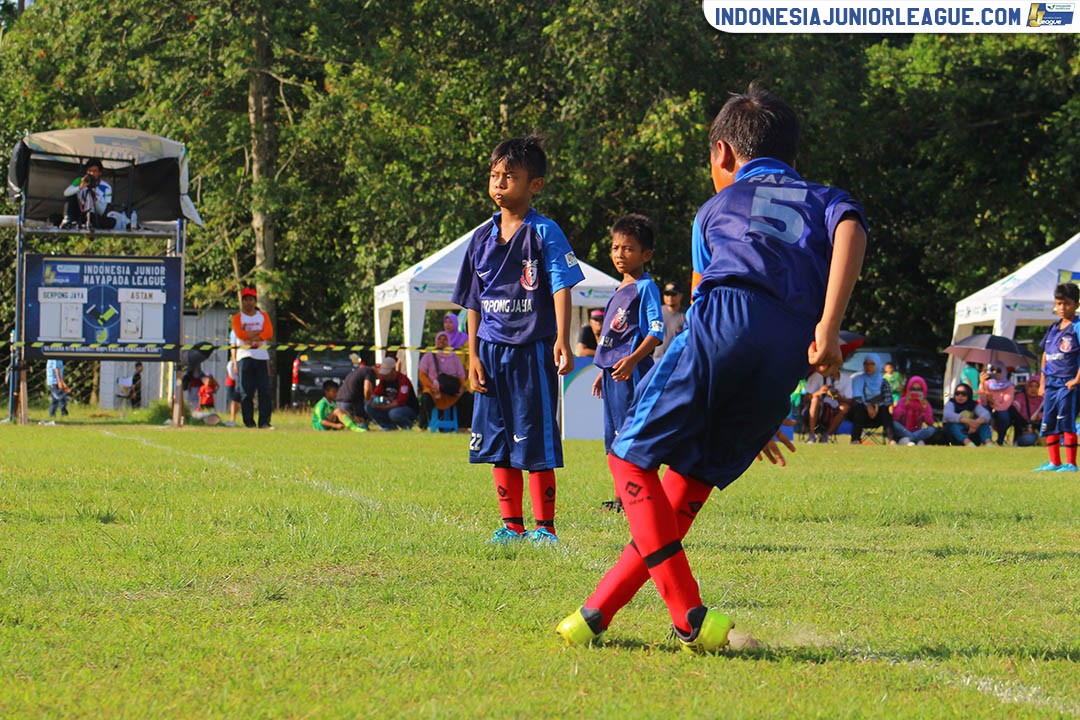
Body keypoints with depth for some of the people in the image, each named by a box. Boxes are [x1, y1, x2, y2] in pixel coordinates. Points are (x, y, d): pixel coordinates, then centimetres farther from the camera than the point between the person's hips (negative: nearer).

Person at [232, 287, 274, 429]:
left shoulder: (263, 316, 15)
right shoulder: (237, 318, 9)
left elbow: (269, 333, -2)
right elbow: (240, 334, -10)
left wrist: (251, 336, -10)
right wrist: (260, 332, -6)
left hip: (262, 357, 2)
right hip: (244, 357, -1)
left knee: (265, 389, -7)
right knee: (246, 392, -5)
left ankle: (264, 422, -8)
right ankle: (249, 422, -2)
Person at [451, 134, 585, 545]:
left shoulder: (544, 233, -6)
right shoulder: (482, 237, 9)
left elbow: (561, 287, -13)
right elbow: (473, 302, 13)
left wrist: (562, 340, -25)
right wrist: (473, 355, 7)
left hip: (533, 351, -5)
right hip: (492, 351, 5)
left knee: (536, 443, -3)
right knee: (498, 443, 8)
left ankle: (544, 526, 4)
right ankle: (511, 525, 17)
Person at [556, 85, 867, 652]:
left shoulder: (716, 208, 32)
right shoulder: (821, 200, 31)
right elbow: (850, 226, 5)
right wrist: (828, 327, -6)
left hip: (726, 322, -3)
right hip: (792, 347, 3)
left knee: (632, 456, 7)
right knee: (691, 482, 14)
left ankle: (690, 619, -7)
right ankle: (597, 614, 12)